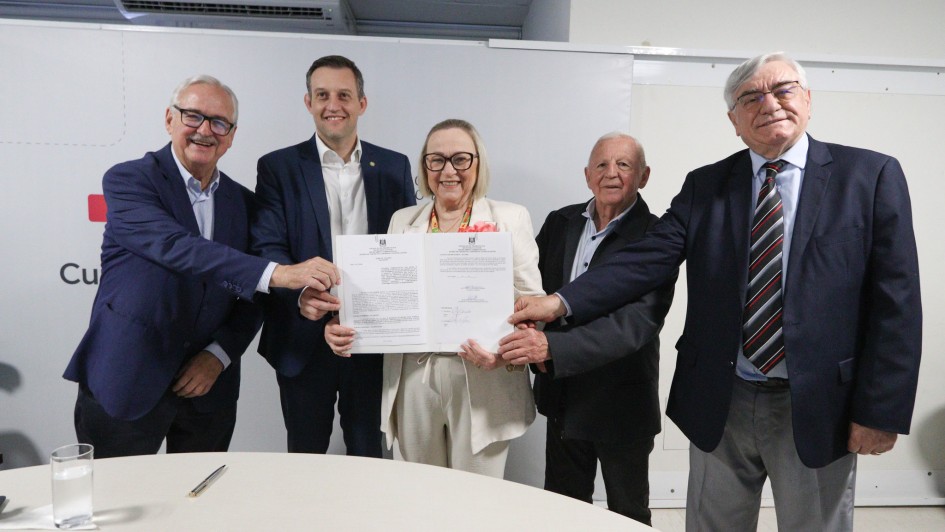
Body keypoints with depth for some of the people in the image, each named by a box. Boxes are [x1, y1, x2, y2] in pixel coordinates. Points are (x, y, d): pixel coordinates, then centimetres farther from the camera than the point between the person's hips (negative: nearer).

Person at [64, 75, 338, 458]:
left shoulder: (243, 202, 6)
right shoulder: (128, 180, -7)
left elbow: (251, 294, 8)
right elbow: (176, 247, -25)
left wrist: (219, 355, -8)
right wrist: (277, 273, -35)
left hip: (207, 388, 4)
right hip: (125, 384, -4)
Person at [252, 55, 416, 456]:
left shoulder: (394, 167, 6)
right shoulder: (277, 167, 1)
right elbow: (268, 247, -8)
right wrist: (300, 293, -28)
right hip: (305, 339, -1)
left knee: (369, 456, 16)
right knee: (304, 460, 17)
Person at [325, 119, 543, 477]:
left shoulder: (510, 218, 0)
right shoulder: (403, 221, 10)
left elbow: (530, 300, -4)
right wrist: (342, 327, -8)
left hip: (481, 381, -3)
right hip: (413, 379, 3)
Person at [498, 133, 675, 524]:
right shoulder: (559, 223, 1)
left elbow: (636, 321, -28)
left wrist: (552, 346, -39)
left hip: (621, 401, -4)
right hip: (563, 396, 4)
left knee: (628, 514, 19)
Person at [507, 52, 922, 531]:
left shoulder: (871, 175, -2)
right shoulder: (705, 186, 4)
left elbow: (896, 302, -5)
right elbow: (647, 258, -8)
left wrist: (882, 411, -8)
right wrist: (562, 302, -21)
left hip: (818, 407, -1)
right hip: (719, 405, 2)